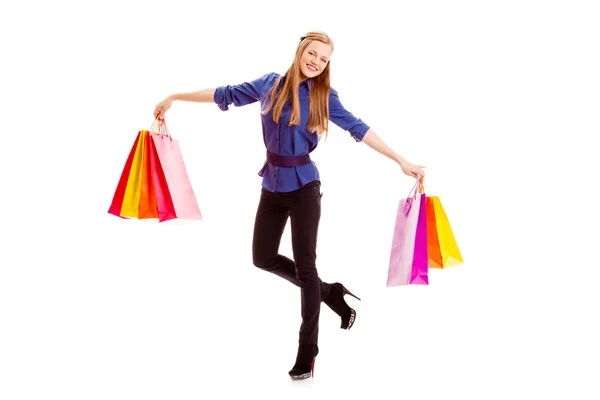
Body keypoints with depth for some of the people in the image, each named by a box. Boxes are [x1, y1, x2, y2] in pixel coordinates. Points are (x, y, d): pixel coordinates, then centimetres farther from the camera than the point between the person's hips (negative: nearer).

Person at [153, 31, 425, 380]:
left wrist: (401, 161, -14)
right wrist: (175, 97, 16)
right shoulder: (271, 84, 3)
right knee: (264, 258, 10)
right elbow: (228, 94, 11)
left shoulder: (325, 96, -5)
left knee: (305, 265, -1)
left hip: (303, 186, -4)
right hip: (272, 184, 4)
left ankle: (308, 351, 10)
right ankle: (330, 293, 28)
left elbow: (359, 129, -8)